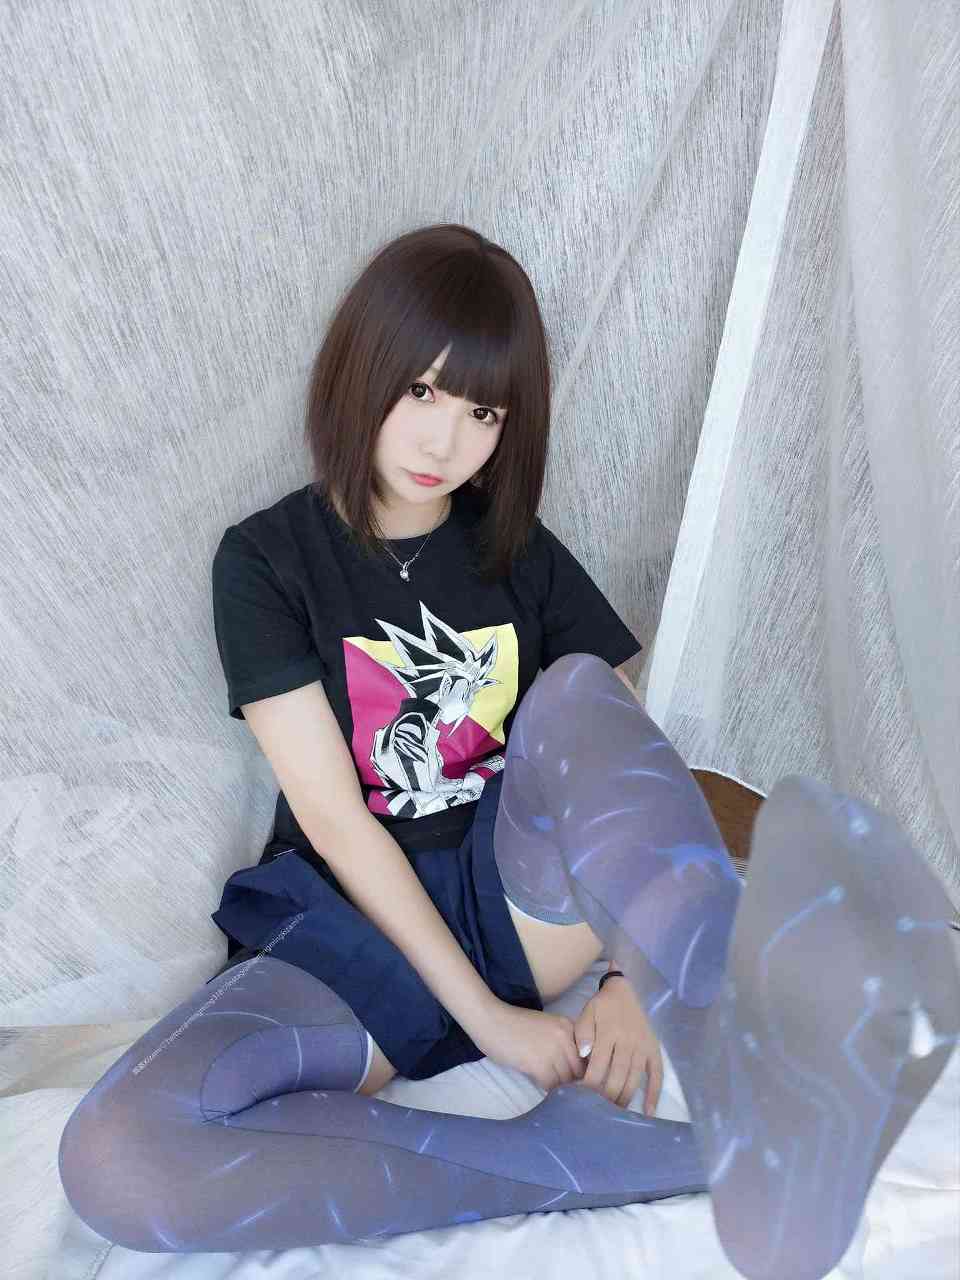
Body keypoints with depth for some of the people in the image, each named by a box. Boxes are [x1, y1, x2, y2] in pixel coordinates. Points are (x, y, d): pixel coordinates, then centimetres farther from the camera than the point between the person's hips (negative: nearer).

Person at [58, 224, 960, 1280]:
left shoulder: (523, 556, 6)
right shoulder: (266, 559, -4)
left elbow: (625, 753, -2)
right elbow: (331, 817, -11)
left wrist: (637, 974, -17)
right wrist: (484, 1014, -16)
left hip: (518, 893, 2)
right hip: (358, 919, -1)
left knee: (579, 691, -28)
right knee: (111, 1158, -28)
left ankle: (757, 1096, -50)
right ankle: (577, 1155, -29)